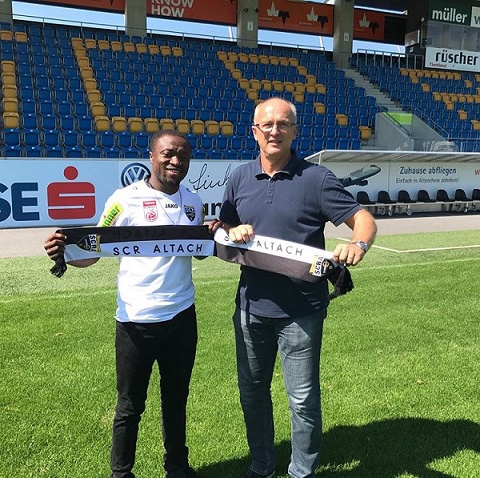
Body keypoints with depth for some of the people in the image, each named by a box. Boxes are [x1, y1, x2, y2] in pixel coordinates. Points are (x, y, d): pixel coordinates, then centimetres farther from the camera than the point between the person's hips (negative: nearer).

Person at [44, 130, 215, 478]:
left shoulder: (194, 202, 5)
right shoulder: (126, 199, -11)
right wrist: (63, 253, -33)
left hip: (182, 315, 5)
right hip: (137, 320, -4)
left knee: (176, 399, 21)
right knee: (130, 406, 12)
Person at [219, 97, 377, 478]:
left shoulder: (316, 178, -7)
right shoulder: (240, 178, 5)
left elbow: (364, 220, -8)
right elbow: (224, 226, 15)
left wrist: (358, 245, -30)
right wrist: (233, 231, -9)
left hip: (300, 312, -4)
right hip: (251, 306, 5)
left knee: (303, 399, 6)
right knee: (252, 392, 18)